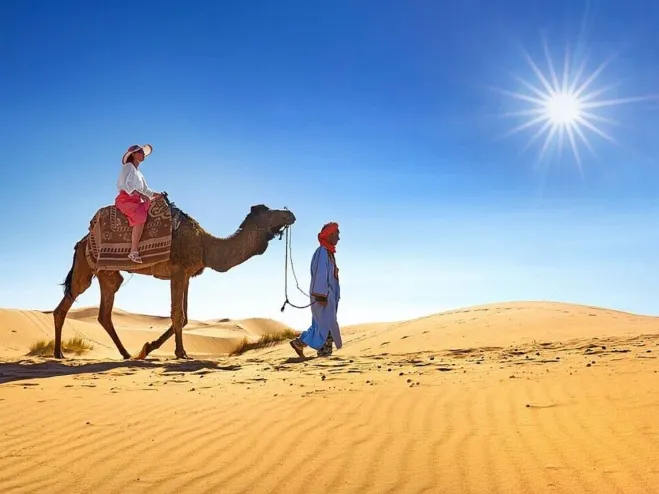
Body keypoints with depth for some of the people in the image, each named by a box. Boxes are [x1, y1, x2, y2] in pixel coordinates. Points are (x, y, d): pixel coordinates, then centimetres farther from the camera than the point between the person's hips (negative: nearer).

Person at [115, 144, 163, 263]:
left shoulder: (139, 173, 26)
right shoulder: (128, 166, 1)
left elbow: (146, 189, 24)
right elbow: (122, 184, -14)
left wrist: (159, 195, 6)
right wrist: (140, 194, -25)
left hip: (136, 201, 9)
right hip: (125, 199, -9)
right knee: (140, 217, -34)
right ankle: (133, 252, -37)